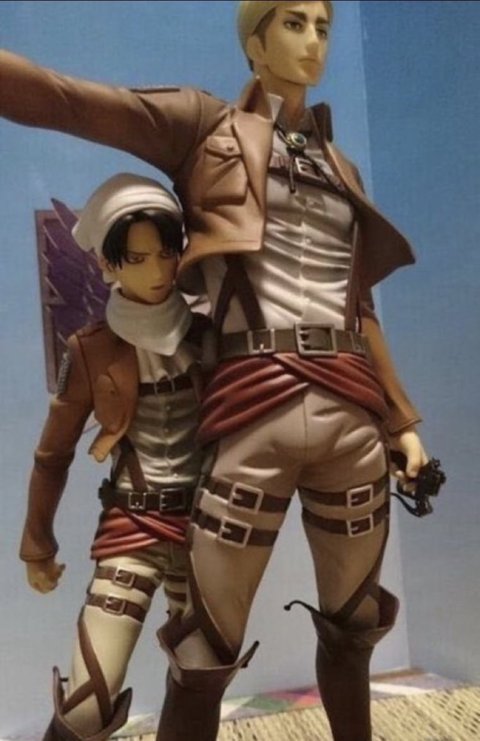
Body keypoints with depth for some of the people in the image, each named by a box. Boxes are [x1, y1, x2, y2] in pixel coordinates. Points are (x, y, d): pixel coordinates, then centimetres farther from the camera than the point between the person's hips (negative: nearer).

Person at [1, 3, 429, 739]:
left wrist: (401, 420, 20)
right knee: (206, 655, 3)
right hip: (254, 412, -4)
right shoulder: (205, 126, 9)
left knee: (353, 628, 18)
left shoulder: (341, 167, 21)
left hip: (352, 415, 5)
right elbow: (65, 100, -2)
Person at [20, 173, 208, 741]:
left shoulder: (209, 336, -1)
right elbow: (53, 455, 5)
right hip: (131, 528, -2)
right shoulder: (91, 351, -5)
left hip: (205, 525, 2)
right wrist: (38, 545, 12)